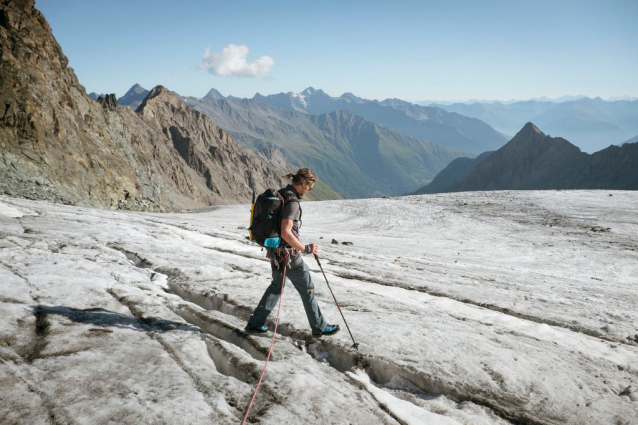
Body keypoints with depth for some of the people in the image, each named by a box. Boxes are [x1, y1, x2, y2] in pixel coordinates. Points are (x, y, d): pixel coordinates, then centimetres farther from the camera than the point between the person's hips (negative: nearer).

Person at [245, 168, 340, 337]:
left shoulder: (280, 194, 7)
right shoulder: (292, 201, -22)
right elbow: (286, 232, -29)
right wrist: (306, 249, -20)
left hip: (275, 251, 9)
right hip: (288, 254, -9)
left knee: (276, 286, 23)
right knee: (307, 289, 7)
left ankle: (254, 324, 26)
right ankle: (319, 327, 21)